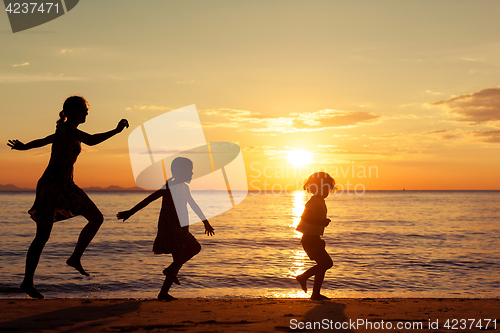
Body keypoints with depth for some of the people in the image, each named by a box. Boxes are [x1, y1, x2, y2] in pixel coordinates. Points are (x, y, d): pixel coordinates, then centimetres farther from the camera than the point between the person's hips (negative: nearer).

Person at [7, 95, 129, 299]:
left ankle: (75, 258, 10)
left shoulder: (69, 131, 14)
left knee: (97, 218, 0)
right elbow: (91, 140, -30)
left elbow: (44, 141, 29)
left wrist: (24, 147, 44)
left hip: (66, 186, 9)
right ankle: (27, 282, 5)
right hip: (50, 186, -9)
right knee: (43, 236, -5)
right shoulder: (65, 127, -15)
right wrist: (116, 131, -26)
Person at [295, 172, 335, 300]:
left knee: (323, 265, 10)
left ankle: (316, 294, 13)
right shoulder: (314, 201, -15)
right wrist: (322, 222, -23)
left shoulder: (320, 202, 16)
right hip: (310, 239, -10)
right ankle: (303, 277, -1)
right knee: (327, 263, -12)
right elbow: (304, 217, -26)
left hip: (314, 238, 10)